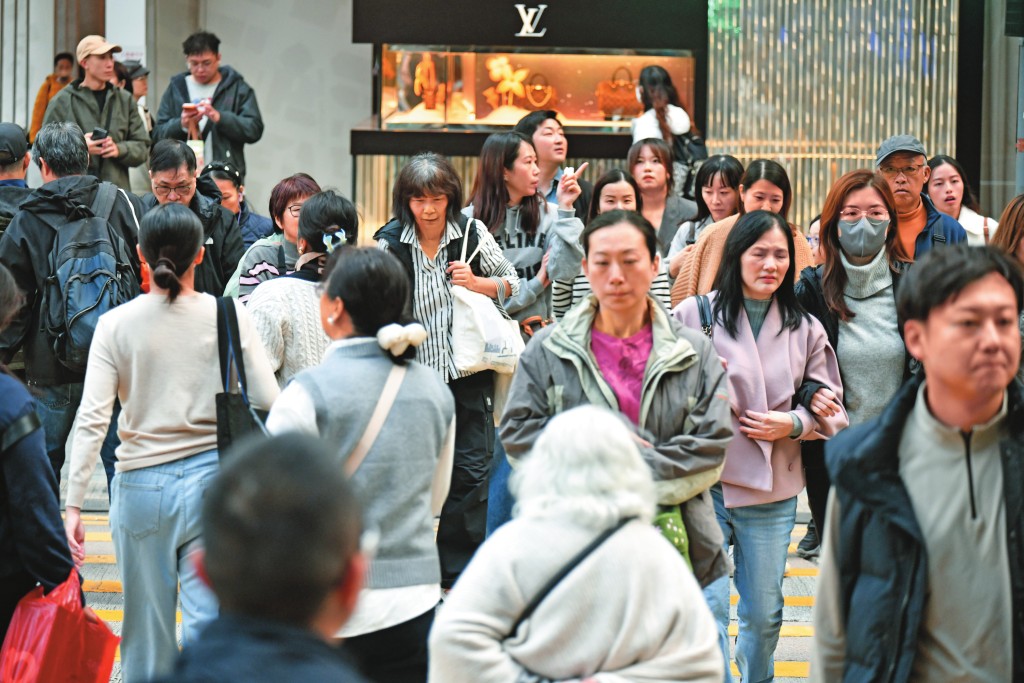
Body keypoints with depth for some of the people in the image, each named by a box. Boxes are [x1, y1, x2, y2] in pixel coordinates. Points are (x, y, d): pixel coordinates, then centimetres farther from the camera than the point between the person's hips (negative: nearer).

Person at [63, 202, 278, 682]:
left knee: (146, 621, 12)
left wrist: (73, 503, -7)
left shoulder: (116, 324, -4)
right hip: (213, 475, 0)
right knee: (209, 616, -1)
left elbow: (91, 420, -9)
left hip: (141, 482, 0)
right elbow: (267, 401, -6)